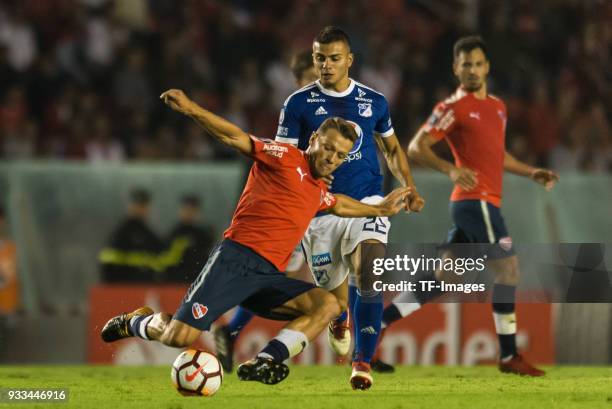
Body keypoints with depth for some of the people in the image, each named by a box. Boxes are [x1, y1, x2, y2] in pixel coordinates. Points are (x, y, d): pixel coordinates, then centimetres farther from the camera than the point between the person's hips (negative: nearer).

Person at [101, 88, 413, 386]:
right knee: (178, 338, -19)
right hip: (235, 259, -7)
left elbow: (339, 205, 50)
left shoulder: (319, 192, 25)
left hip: (268, 277, 7)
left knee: (328, 305, -17)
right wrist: (190, 109, -22)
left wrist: (379, 209, 53)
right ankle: (136, 322, 17)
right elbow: (235, 138, -8)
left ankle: (262, 363, -25)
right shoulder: (285, 157, 2)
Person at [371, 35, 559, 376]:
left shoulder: (497, 106, 19)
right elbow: (417, 147, -11)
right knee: (508, 267, -12)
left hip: (485, 204, 8)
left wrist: (532, 173, 23)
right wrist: (451, 169, -25)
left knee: (440, 280, 8)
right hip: (476, 201, -8)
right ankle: (509, 356, -8)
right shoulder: (453, 108, -5)